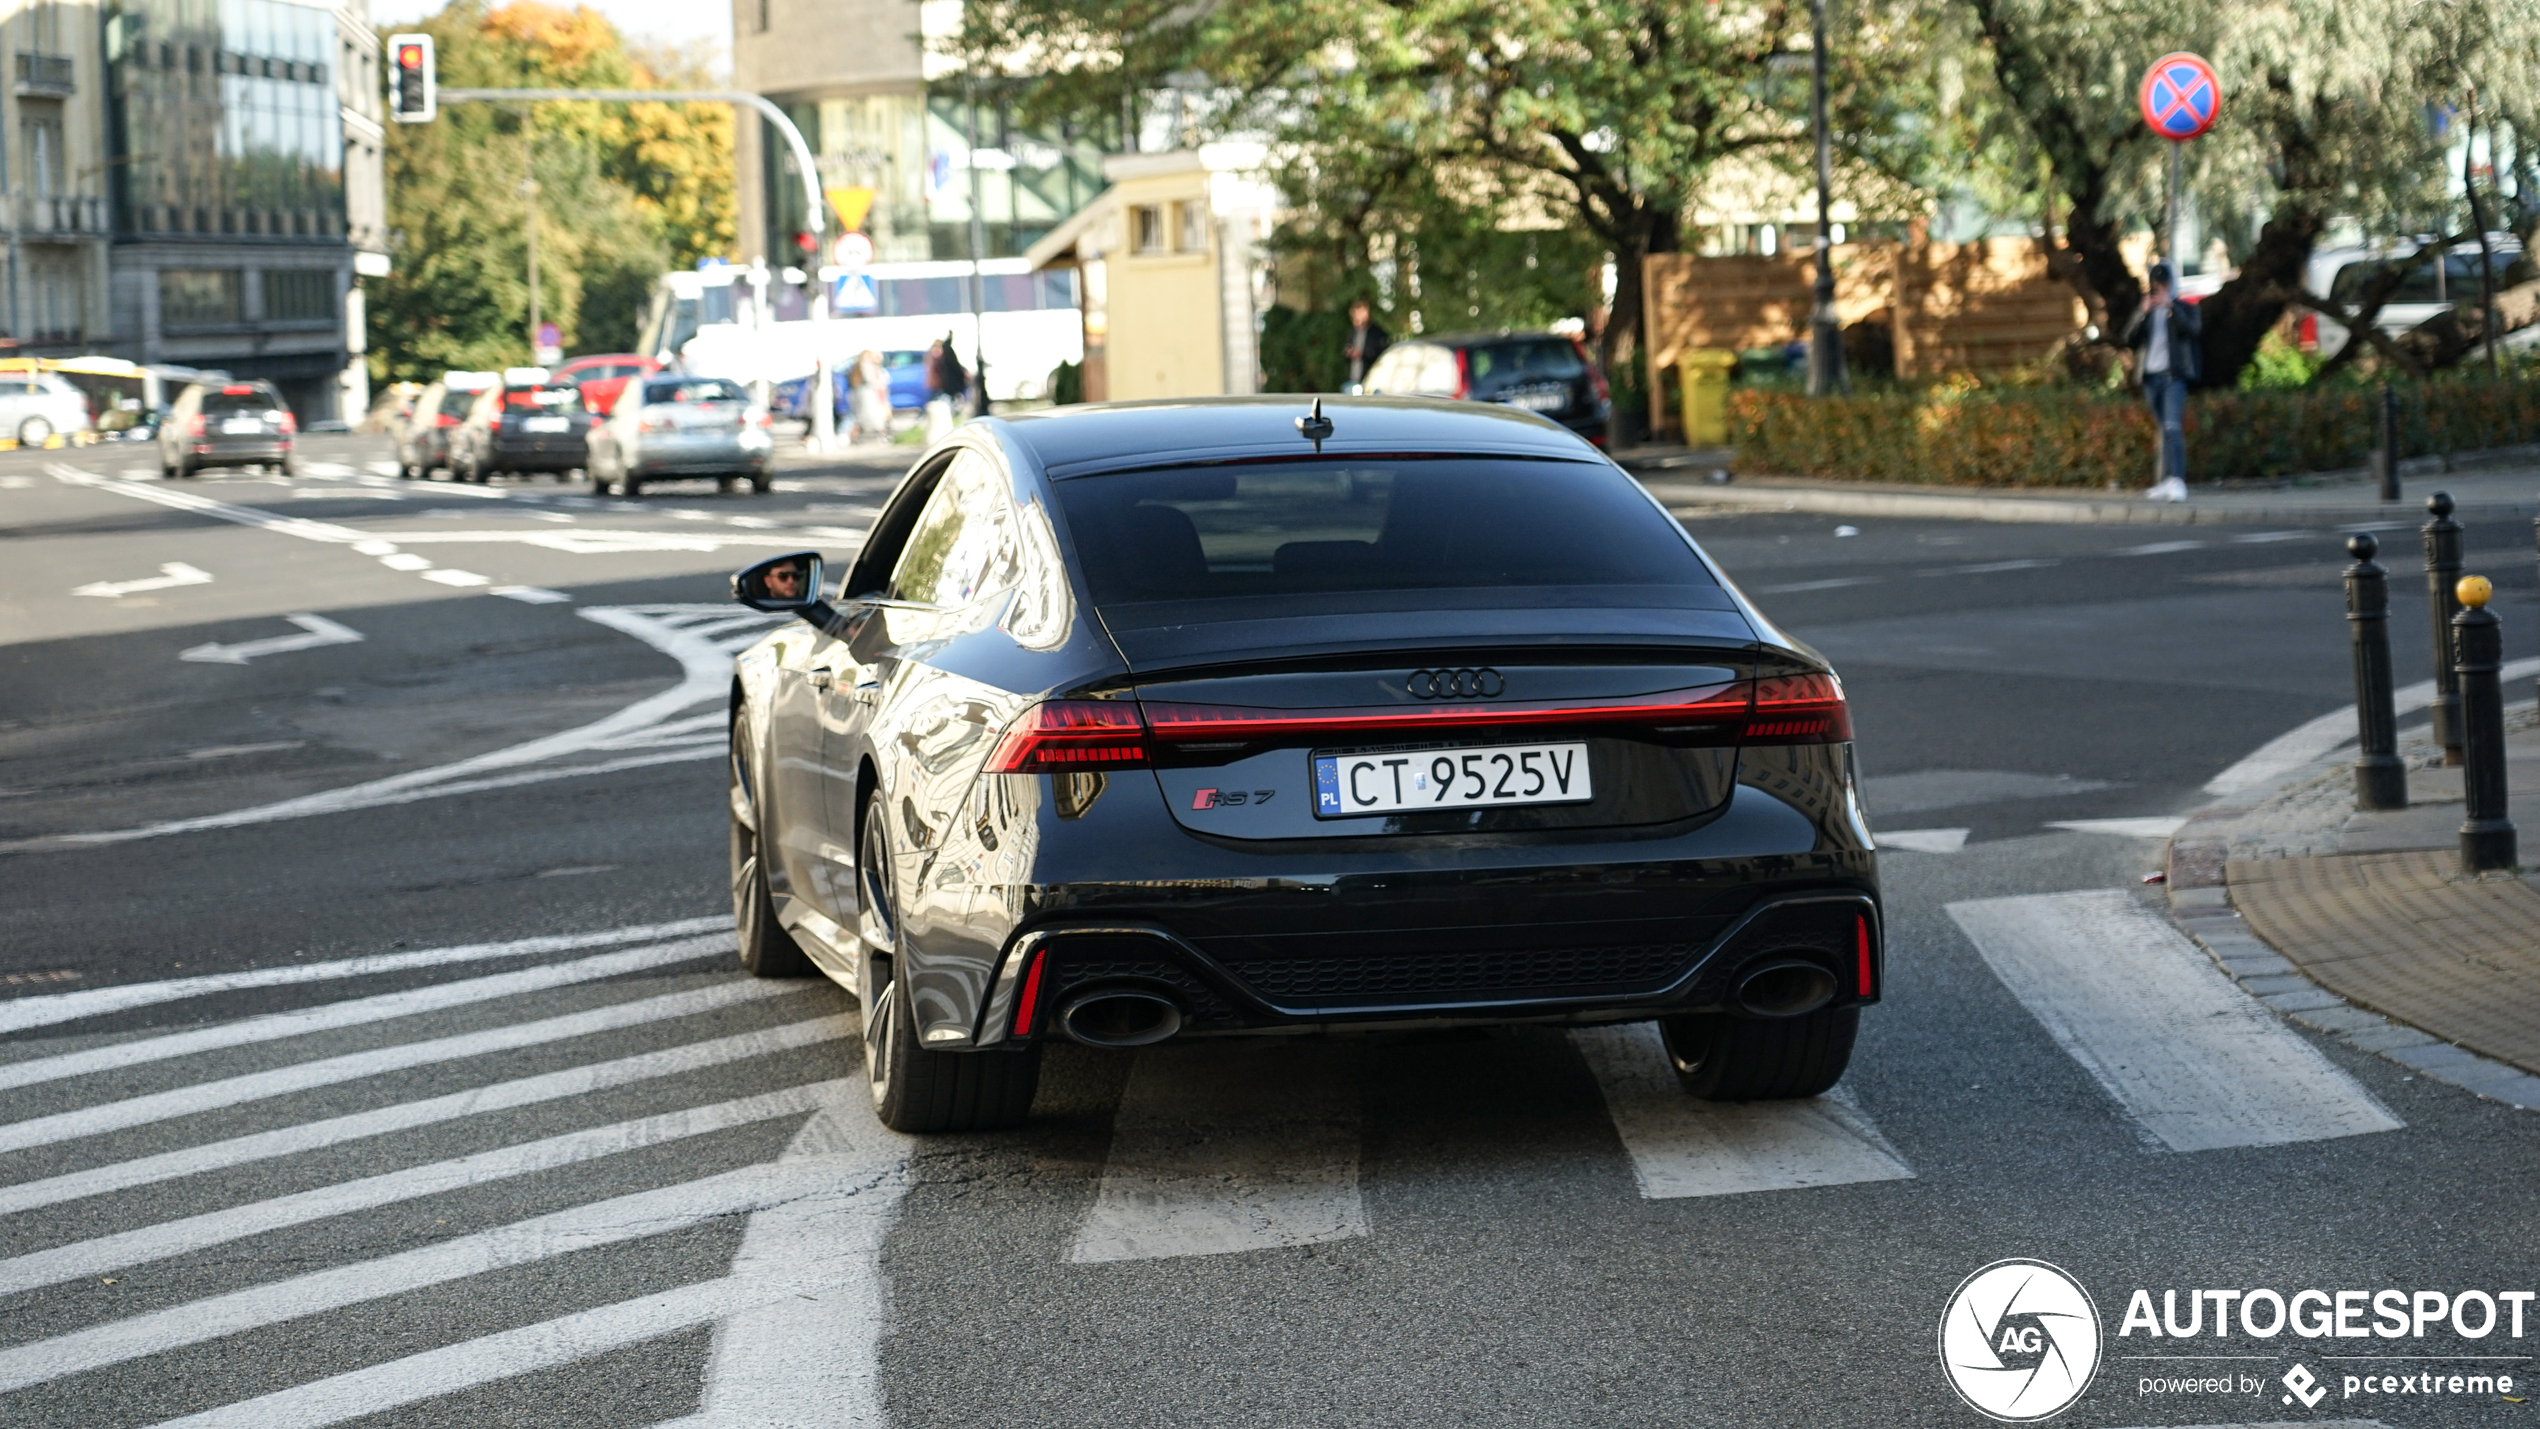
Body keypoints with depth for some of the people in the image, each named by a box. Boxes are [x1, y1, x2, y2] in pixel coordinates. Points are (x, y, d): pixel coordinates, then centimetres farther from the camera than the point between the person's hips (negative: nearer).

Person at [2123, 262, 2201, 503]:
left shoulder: (2185, 309, 7)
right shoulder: (2144, 312, 16)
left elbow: (2193, 330, -13)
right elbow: (2129, 338, 2)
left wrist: (2171, 307, -20)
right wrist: (2144, 313, -11)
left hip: (2173, 376, -4)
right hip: (2150, 377, 4)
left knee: (2172, 427, -18)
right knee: (2163, 429, 9)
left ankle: (2176, 481, -28)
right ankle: (2164, 483, 13)